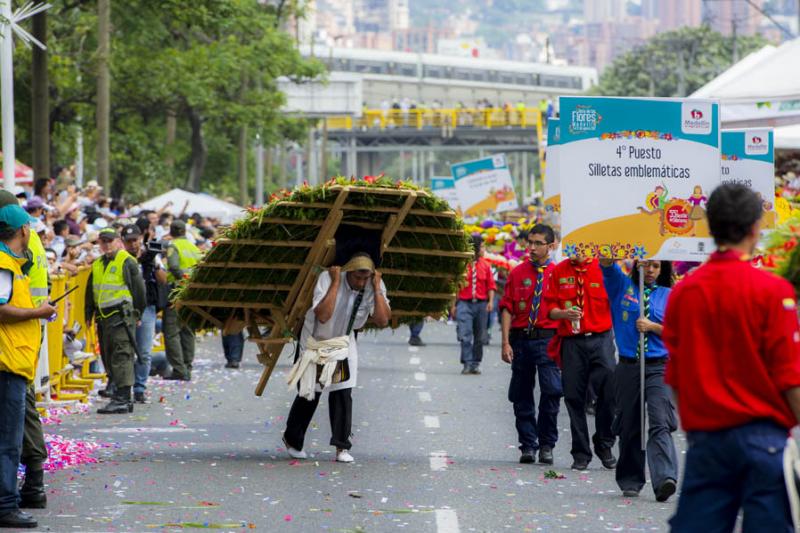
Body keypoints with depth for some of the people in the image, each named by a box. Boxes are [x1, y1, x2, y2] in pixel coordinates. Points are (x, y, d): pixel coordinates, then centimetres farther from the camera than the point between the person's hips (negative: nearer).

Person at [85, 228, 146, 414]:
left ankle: (123, 399, -16)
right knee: (108, 357, 9)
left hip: (122, 314, -8)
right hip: (103, 316, 8)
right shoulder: (97, 265, 18)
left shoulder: (127, 262, -3)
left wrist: (136, 313, -3)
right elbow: (90, 292, 25)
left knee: (122, 356, -12)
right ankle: (121, 397, 14)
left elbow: (138, 289, -4)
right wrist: (89, 315, 20)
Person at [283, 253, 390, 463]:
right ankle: (292, 440, 25)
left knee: (343, 393, -9)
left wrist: (377, 288, -30)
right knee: (310, 394, 4)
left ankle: (342, 447, -2)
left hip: (343, 343, 3)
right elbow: (322, 316, -40)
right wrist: (335, 283, -38)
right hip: (316, 341, -3)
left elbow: (382, 321, -27)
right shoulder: (327, 278, -28)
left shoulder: (375, 286, -17)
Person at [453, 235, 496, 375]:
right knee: (465, 336, -10)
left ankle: (475, 364, 15)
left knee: (479, 337, 7)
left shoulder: (485, 265, 7)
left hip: (481, 304, 3)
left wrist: (491, 301, -5)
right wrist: (453, 305, -1)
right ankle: (467, 364, -8)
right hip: (465, 304, -3)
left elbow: (491, 285, 9)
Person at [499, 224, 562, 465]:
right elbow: (507, 309, 5)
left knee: (552, 390, -14)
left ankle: (546, 445, -2)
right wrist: (506, 342, -4)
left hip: (547, 340, -3)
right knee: (521, 396, 6)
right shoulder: (517, 274, 8)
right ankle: (528, 445, 15)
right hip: (520, 339, 3)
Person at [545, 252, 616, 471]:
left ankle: (604, 445, 9)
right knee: (574, 397, 4)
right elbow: (550, 307, 7)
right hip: (571, 342, 2)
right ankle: (580, 454, 14)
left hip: (600, 339, -2)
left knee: (609, 391, -12)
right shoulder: (558, 272, 8)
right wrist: (563, 313, -12)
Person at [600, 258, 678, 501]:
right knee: (629, 426, 7)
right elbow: (606, 264, -1)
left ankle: (664, 480, -28)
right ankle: (630, 482, 18)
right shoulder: (622, 286, 12)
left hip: (658, 368, -2)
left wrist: (653, 326, -7)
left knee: (660, 423, -16)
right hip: (628, 367, 2)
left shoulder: (668, 295, 10)